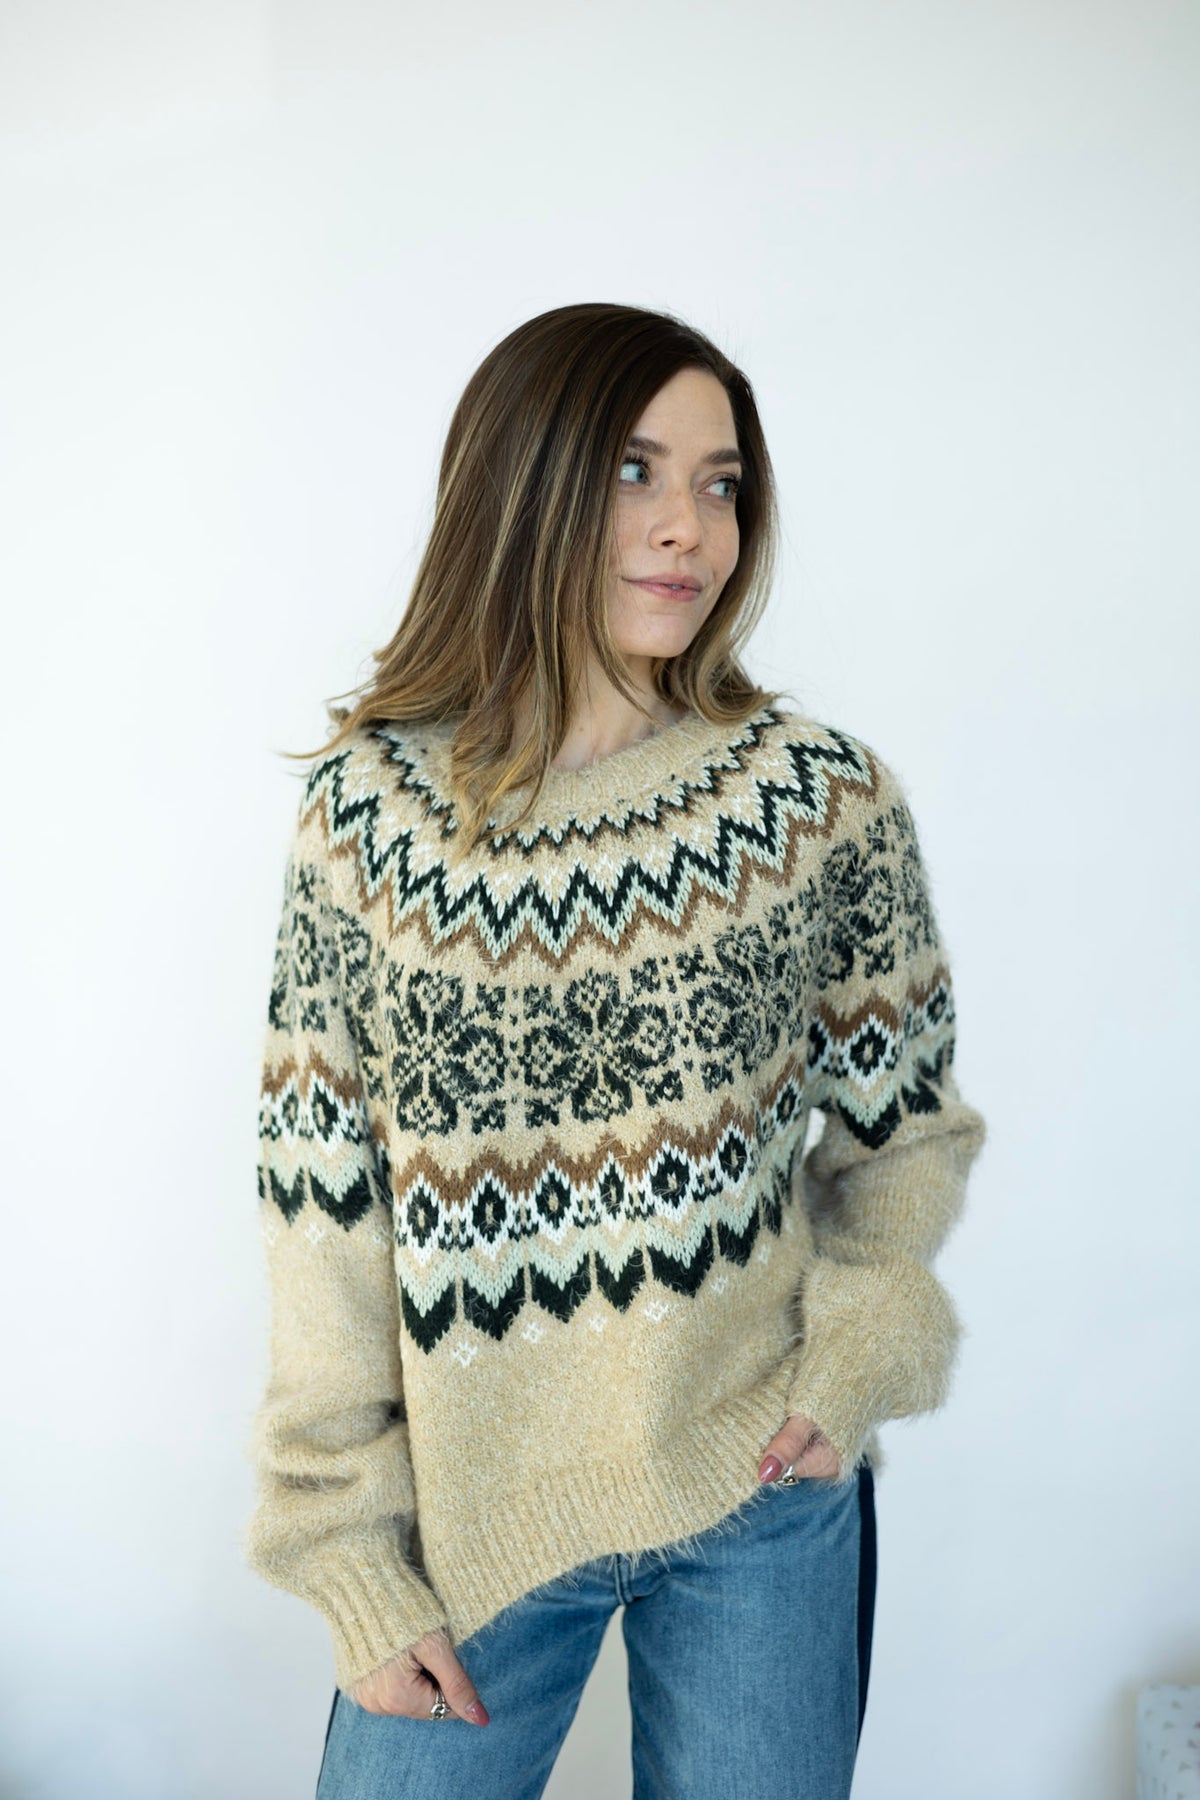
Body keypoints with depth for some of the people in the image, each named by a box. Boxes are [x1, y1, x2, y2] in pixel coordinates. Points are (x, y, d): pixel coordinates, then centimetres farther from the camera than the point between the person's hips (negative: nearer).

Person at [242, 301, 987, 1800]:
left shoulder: (824, 797, -8)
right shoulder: (366, 810, -8)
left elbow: (904, 1121, 5)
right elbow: (320, 1196, -5)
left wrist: (855, 1361, -10)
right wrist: (352, 1550, -4)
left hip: (764, 1507, 1)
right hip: (471, 1510, 0)